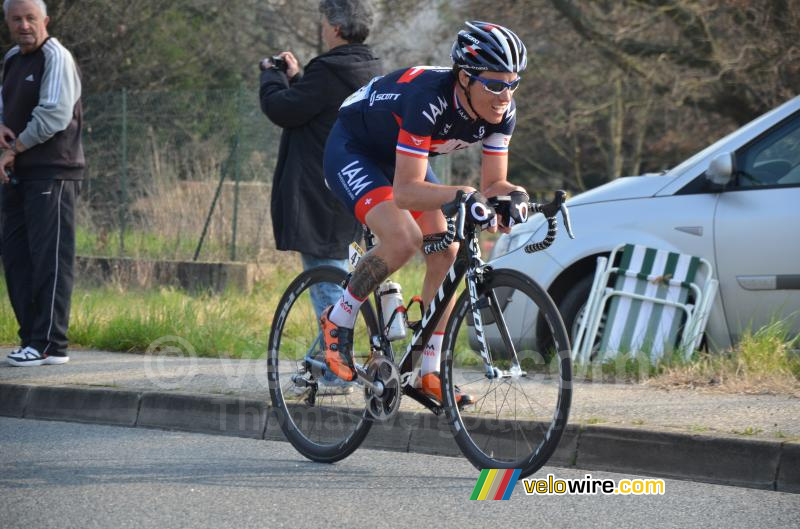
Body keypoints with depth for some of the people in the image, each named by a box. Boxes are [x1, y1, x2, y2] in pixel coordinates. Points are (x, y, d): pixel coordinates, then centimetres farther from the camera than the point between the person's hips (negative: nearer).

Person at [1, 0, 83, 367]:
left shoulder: (56, 58, -10)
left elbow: (54, 115, -19)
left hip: (52, 174, -9)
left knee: (49, 257, -10)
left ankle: (50, 344, -11)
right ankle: (31, 337, 14)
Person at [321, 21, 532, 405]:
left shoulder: (501, 112, -19)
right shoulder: (429, 99, -39)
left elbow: (493, 182, -12)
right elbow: (406, 190, -42)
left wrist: (513, 196, -35)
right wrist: (463, 196, -57)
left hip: (402, 157, 7)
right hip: (352, 152, -7)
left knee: (446, 252, -9)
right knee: (404, 238, -29)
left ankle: (429, 373, -1)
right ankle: (338, 320, -6)